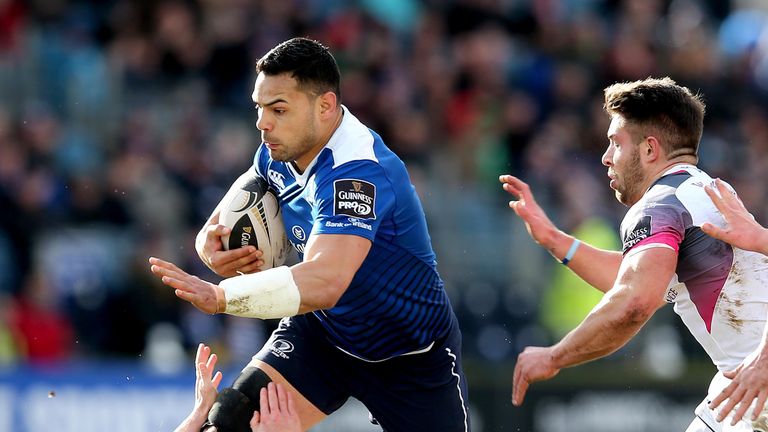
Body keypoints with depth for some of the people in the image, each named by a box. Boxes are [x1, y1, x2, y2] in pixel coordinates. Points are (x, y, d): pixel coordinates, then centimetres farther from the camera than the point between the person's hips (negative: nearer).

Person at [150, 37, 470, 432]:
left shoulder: (357, 173, -34)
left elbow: (324, 284, -48)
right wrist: (210, 244, -15)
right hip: (322, 332, 6)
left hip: (411, 355, -6)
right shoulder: (278, 151, -8)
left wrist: (220, 296, -58)